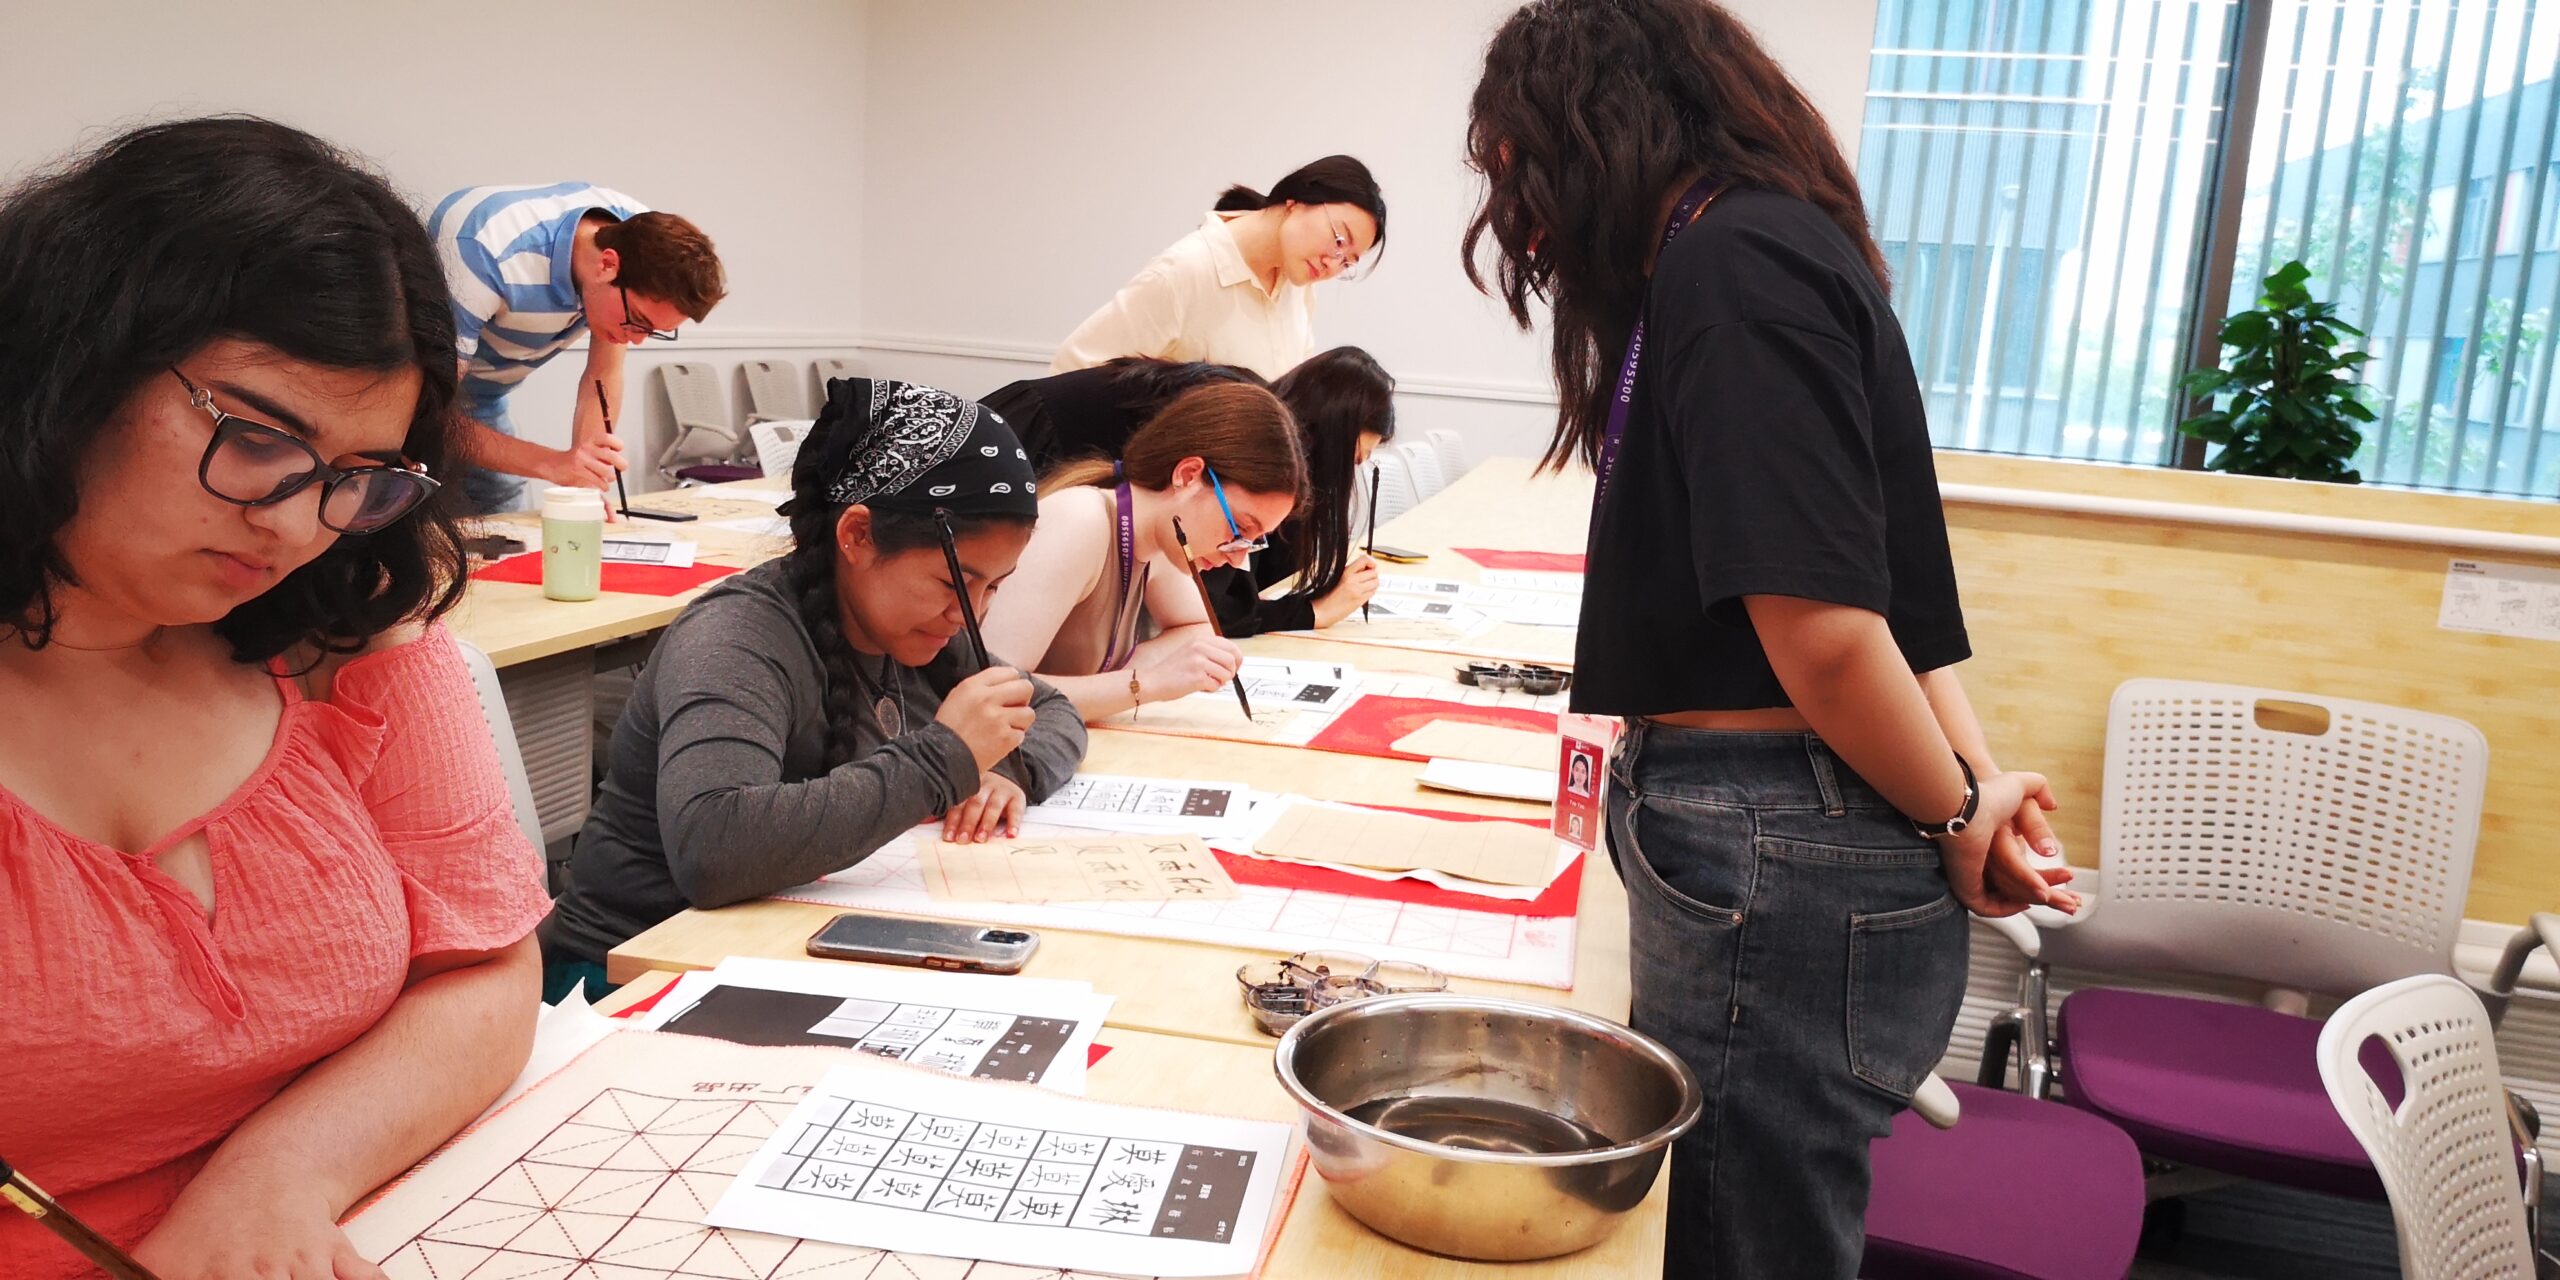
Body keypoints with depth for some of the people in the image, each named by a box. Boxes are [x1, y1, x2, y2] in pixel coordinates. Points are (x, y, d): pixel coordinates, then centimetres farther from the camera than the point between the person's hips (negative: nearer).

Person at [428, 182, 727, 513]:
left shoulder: (643, 236, -18)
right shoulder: (487, 256, -37)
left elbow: (603, 377, -8)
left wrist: (585, 482, -21)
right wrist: (553, 464, -45)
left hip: (483, 399, 6)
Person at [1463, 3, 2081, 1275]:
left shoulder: (1732, 263, -15)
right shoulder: (1765, 245, 16)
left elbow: (1822, 622, -21)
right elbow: (1878, 579, 14)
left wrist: (1958, 819, -6)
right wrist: (1974, 780, 5)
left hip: (1773, 855, -9)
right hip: (1757, 838, 9)